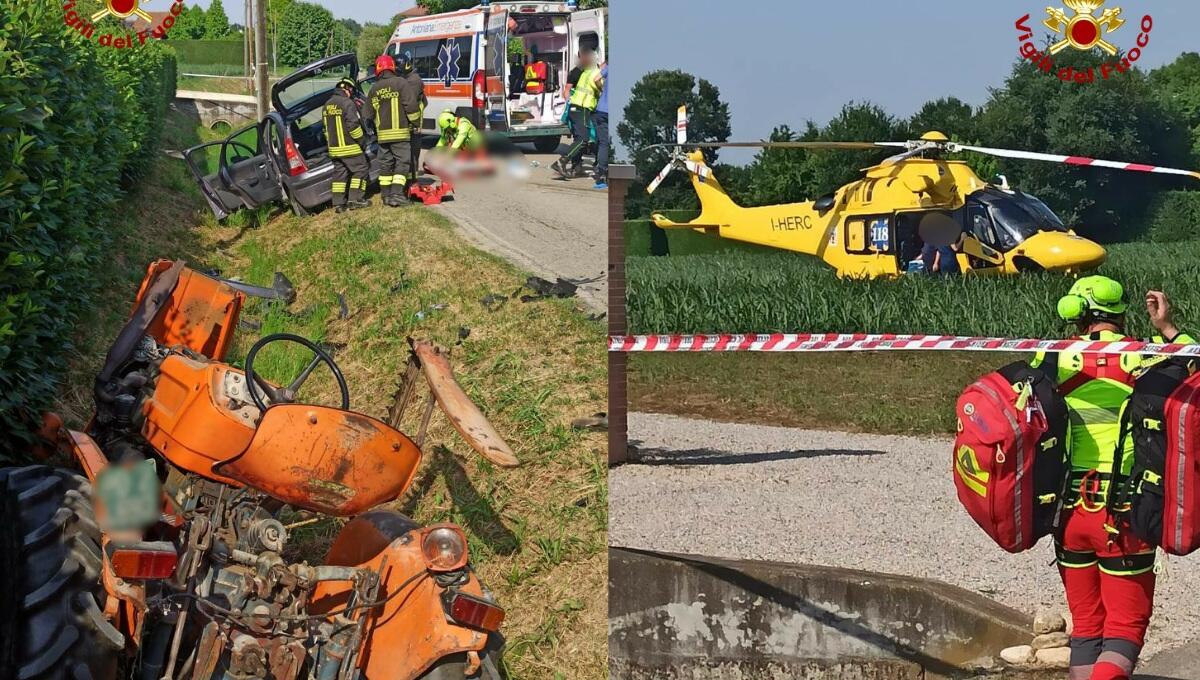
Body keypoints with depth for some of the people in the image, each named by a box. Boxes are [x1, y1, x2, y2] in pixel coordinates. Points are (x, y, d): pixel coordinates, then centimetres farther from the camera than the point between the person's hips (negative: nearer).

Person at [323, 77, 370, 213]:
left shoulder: (327, 105, 13)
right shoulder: (348, 103, -14)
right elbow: (353, 125, -20)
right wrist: (361, 140, -7)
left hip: (334, 147, 8)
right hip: (350, 147, -8)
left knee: (339, 174, 10)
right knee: (360, 170, 2)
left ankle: (338, 203, 6)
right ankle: (355, 199, -4)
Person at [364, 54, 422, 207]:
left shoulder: (374, 89, 10)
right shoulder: (400, 83, -8)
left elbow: (369, 114, 16)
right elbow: (411, 105, -12)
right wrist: (416, 122, 0)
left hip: (382, 134, 5)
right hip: (400, 133, -5)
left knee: (385, 164, 12)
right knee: (402, 162, -3)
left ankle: (386, 195, 14)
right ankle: (397, 194, -14)